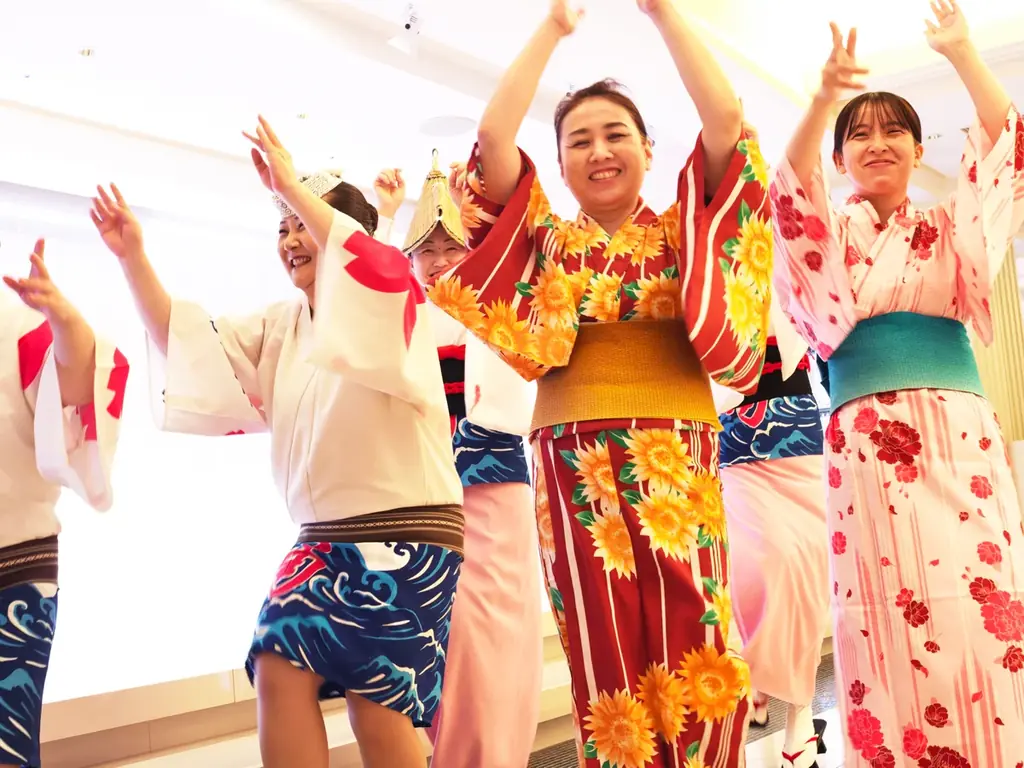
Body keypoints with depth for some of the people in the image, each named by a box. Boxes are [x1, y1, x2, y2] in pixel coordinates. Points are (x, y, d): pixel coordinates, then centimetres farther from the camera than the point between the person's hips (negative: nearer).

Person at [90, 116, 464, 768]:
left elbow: (377, 264, -28)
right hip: (323, 536, 6)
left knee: (375, 700, -5)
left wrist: (293, 188, -25)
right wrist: (134, 258, -1)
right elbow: (186, 343, 10)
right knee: (279, 669, -7)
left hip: (404, 532, -6)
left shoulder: (394, 305, -5)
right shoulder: (280, 329, 14)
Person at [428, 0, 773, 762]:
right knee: (608, 669, 3)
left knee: (694, 660, -3)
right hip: (576, 464, 1)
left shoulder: (684, 231, 12)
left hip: (679, 461, 0)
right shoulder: (548, 239, 13)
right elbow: (494, 135, 1)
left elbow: (727, 118, 0)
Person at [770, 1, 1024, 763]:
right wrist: (825, 99, -22)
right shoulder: (833, 230, 13)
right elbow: (794, 190, -8)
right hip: (869, 437, -2)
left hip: (963, 430, 2)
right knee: (894, 612, -4)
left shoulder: (950, 230, 20)